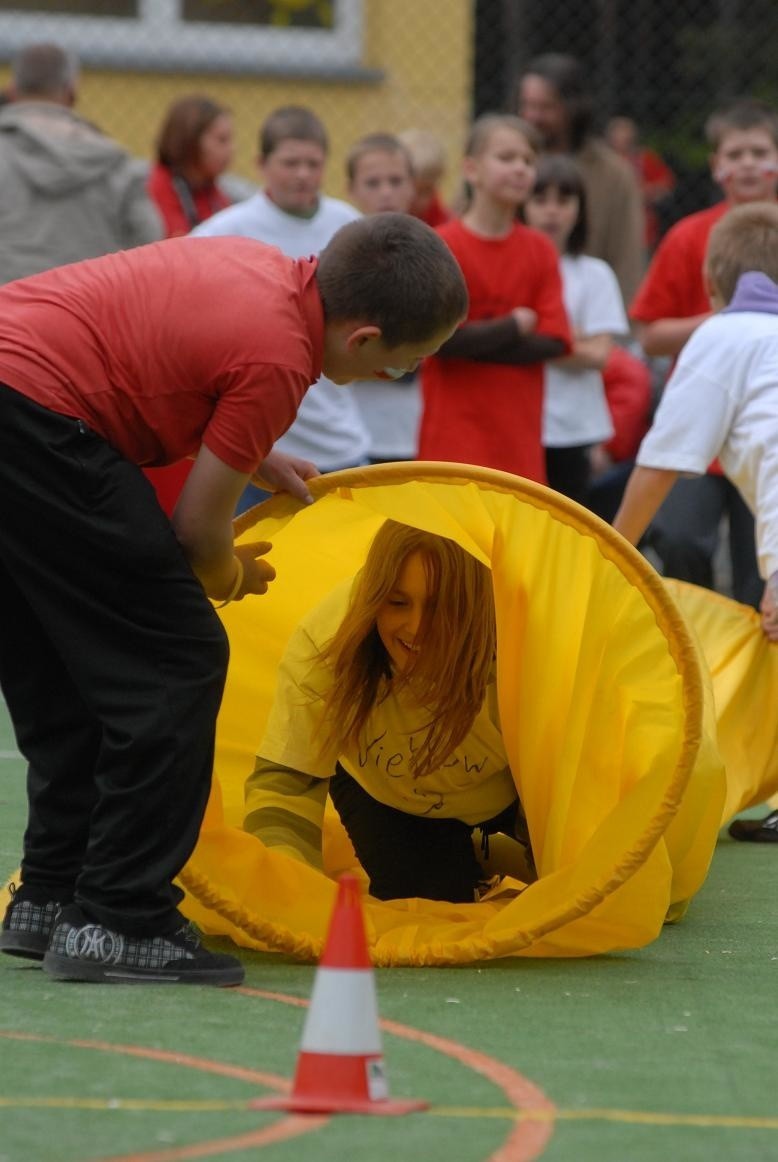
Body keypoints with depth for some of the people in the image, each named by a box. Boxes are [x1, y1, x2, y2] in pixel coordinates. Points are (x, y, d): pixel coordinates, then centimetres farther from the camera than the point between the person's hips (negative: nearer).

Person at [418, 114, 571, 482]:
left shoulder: (540, 251, 6)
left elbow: (553, 341, -1)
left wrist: (476, 340, -9)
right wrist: (514, 327, -6)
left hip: (519, 433, 4)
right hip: (456, 434, -4)